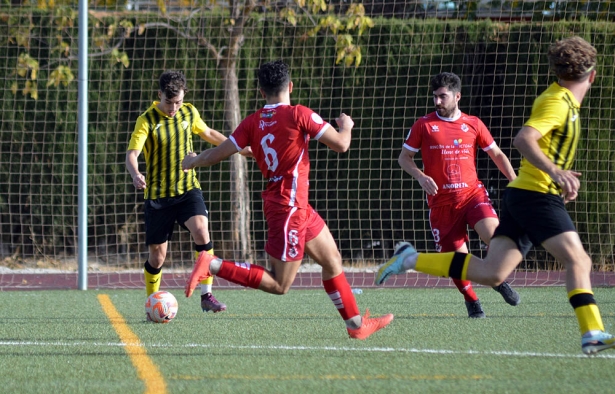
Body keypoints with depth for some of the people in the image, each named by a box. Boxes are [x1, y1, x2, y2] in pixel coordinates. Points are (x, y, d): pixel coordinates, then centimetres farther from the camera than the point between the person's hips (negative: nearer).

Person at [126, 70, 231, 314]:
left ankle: (206, 296, -18)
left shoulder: (189, 113, 3)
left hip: (188, 188, 2)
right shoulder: (147, 121, -11)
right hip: (158, 195, -2)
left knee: (201, 231, -24)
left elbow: (207, 133, 23)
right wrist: (136, 175, -43)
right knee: (157, 255, 0)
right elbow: (131, 154, -22)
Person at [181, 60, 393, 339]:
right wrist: (346, 126, 10)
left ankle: (356, 324, 24)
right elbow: (341, 145, -13)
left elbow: (217, 154, -1)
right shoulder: (299, 115, -15)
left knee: (332, 259, 18)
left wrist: (193, 161, 20)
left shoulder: (253, 122, 2)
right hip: (288, 208, -8)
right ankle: (212, 266, -11)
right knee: (279, 285, -4)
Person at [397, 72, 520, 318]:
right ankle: (471, 300, 22)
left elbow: (496, 154, 15)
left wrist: (515, 181, 4)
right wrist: (420, 176, -11)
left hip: (472, 193, 0)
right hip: (441, 202, 0)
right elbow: (404, 157, 8)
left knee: (493, 234, -25)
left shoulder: (473, 124, 7)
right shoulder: (424, 125, 3)